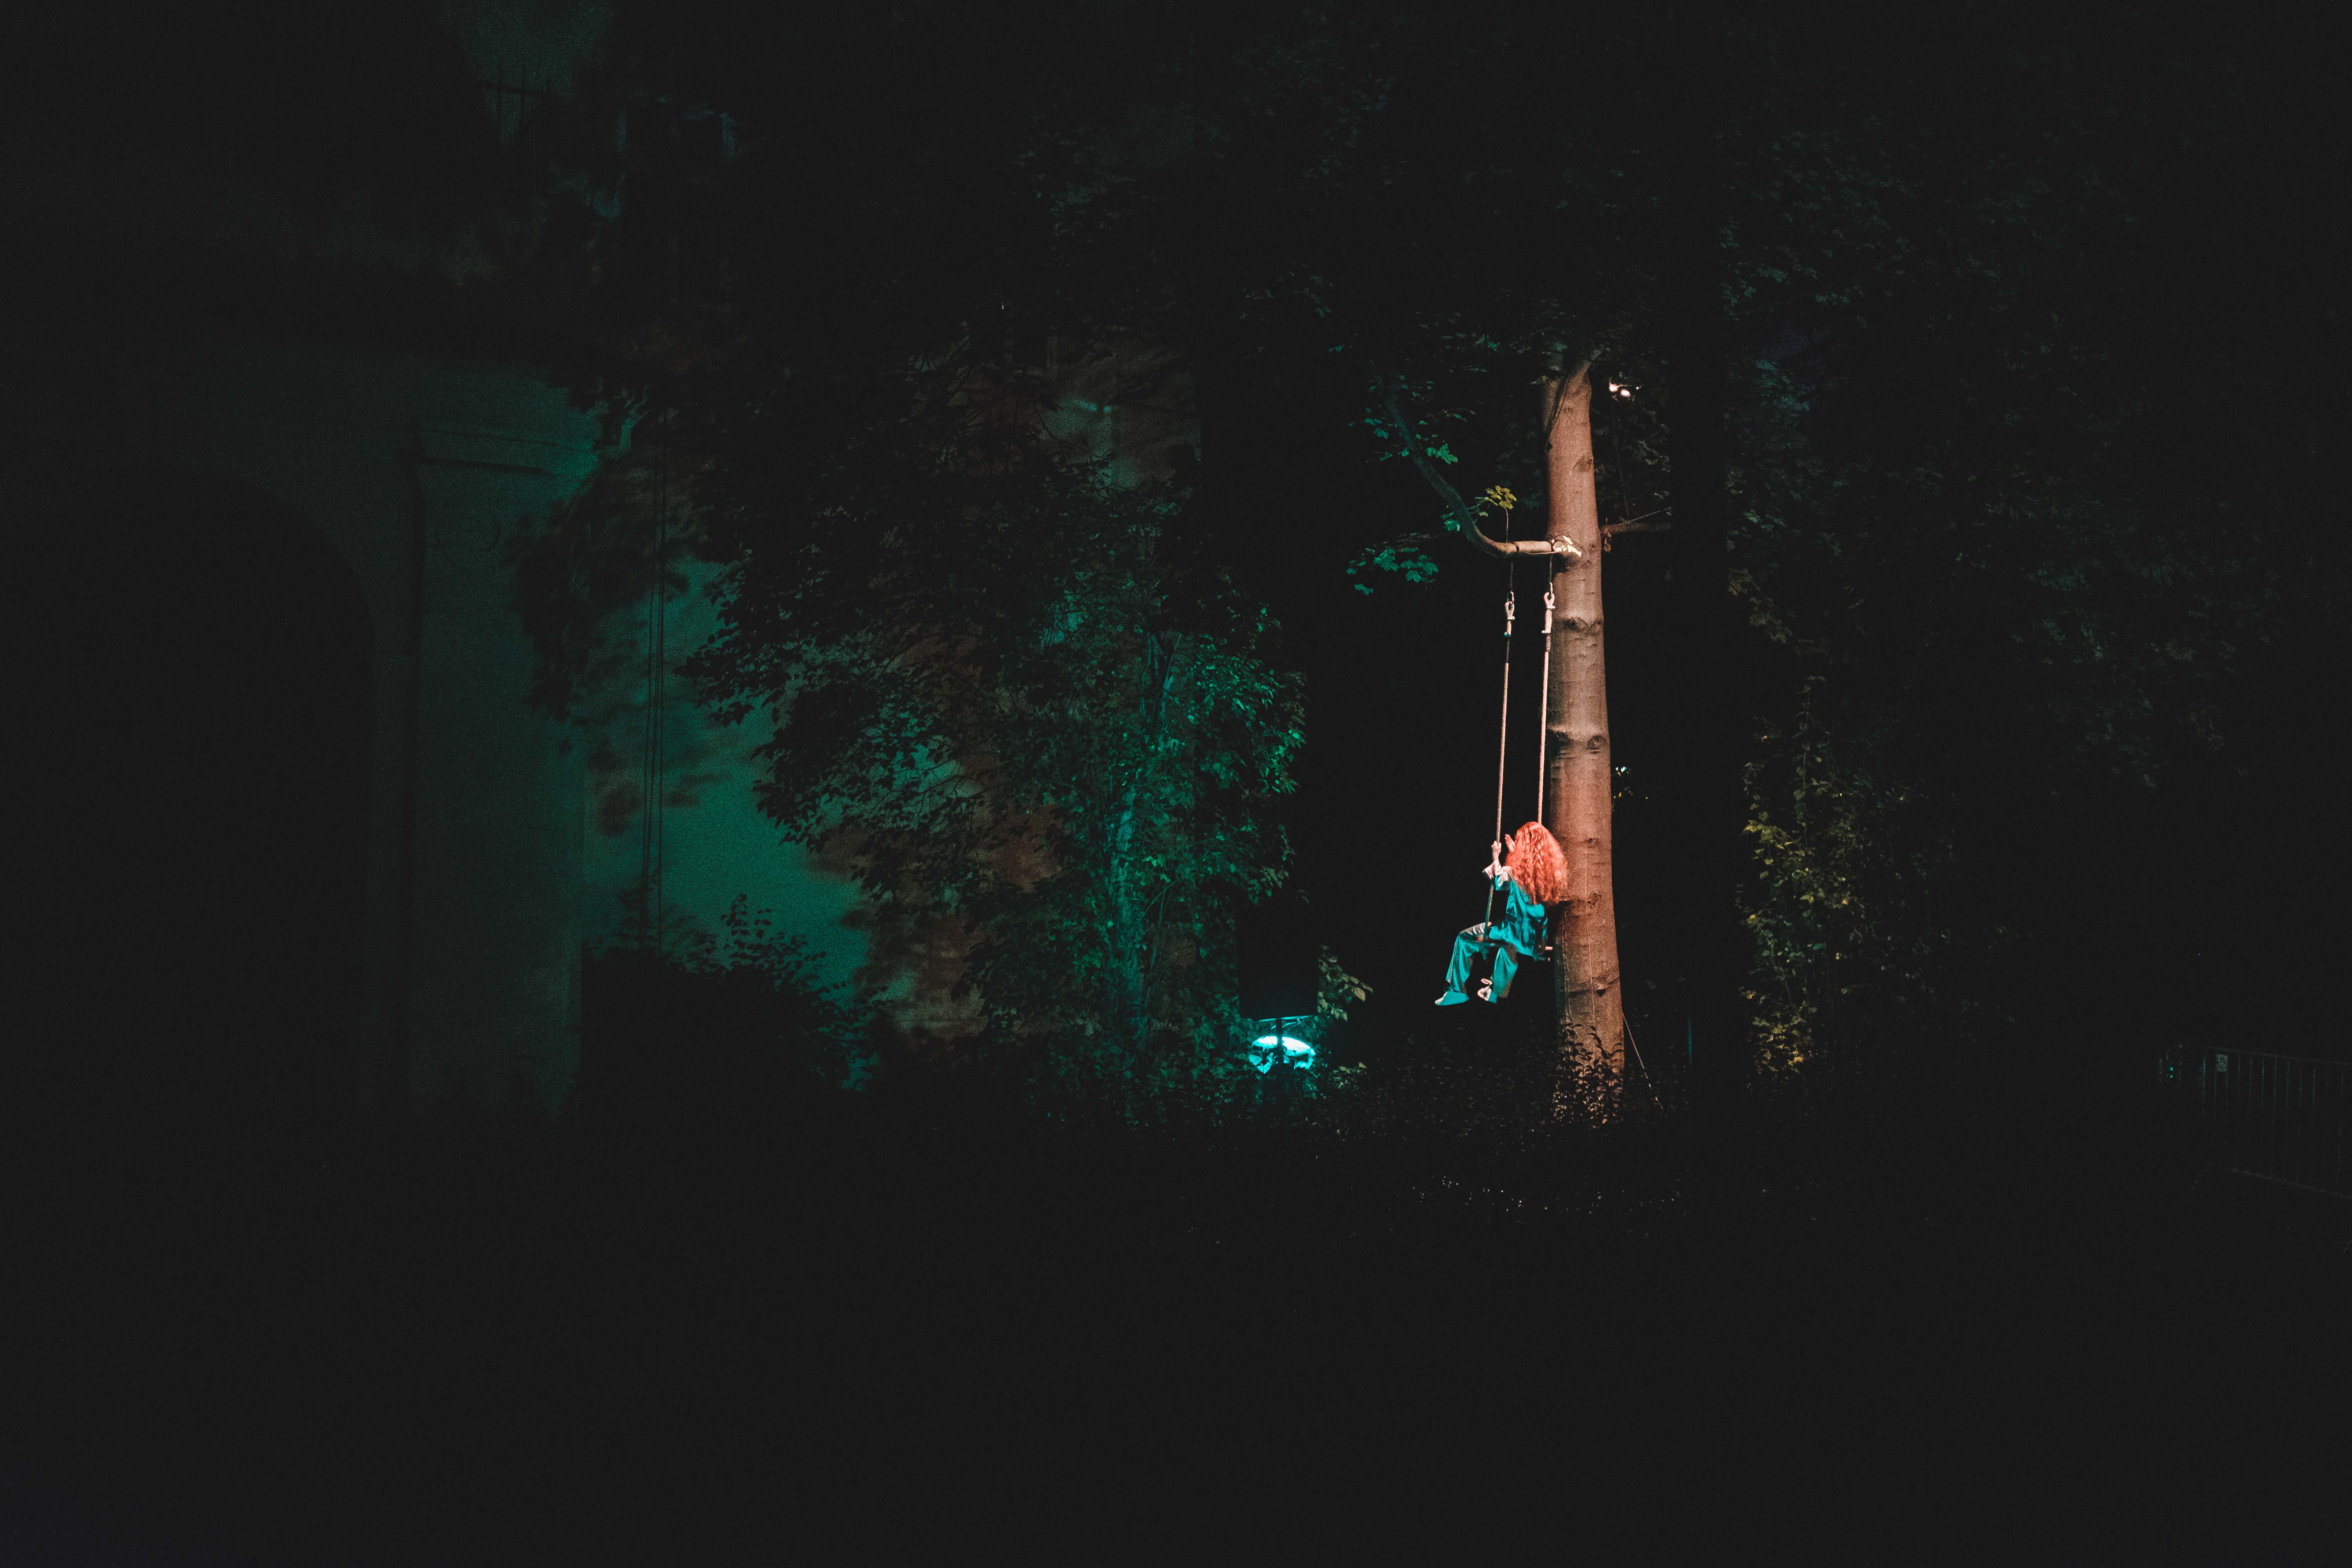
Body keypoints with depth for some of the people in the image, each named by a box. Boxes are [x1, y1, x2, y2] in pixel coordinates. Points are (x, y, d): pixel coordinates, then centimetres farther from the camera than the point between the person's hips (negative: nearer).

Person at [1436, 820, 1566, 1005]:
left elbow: (1500, 882, 4)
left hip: (1519, 931, -6)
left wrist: (1497, 858, 13)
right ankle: (1495, 991, 44)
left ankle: (1456, 991, 10)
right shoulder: (1553, 867, 3)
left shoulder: (1516, 869, -14)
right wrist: (1515, 853, 25)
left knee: (1465, 939, 9)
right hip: (1540, 935, 6)